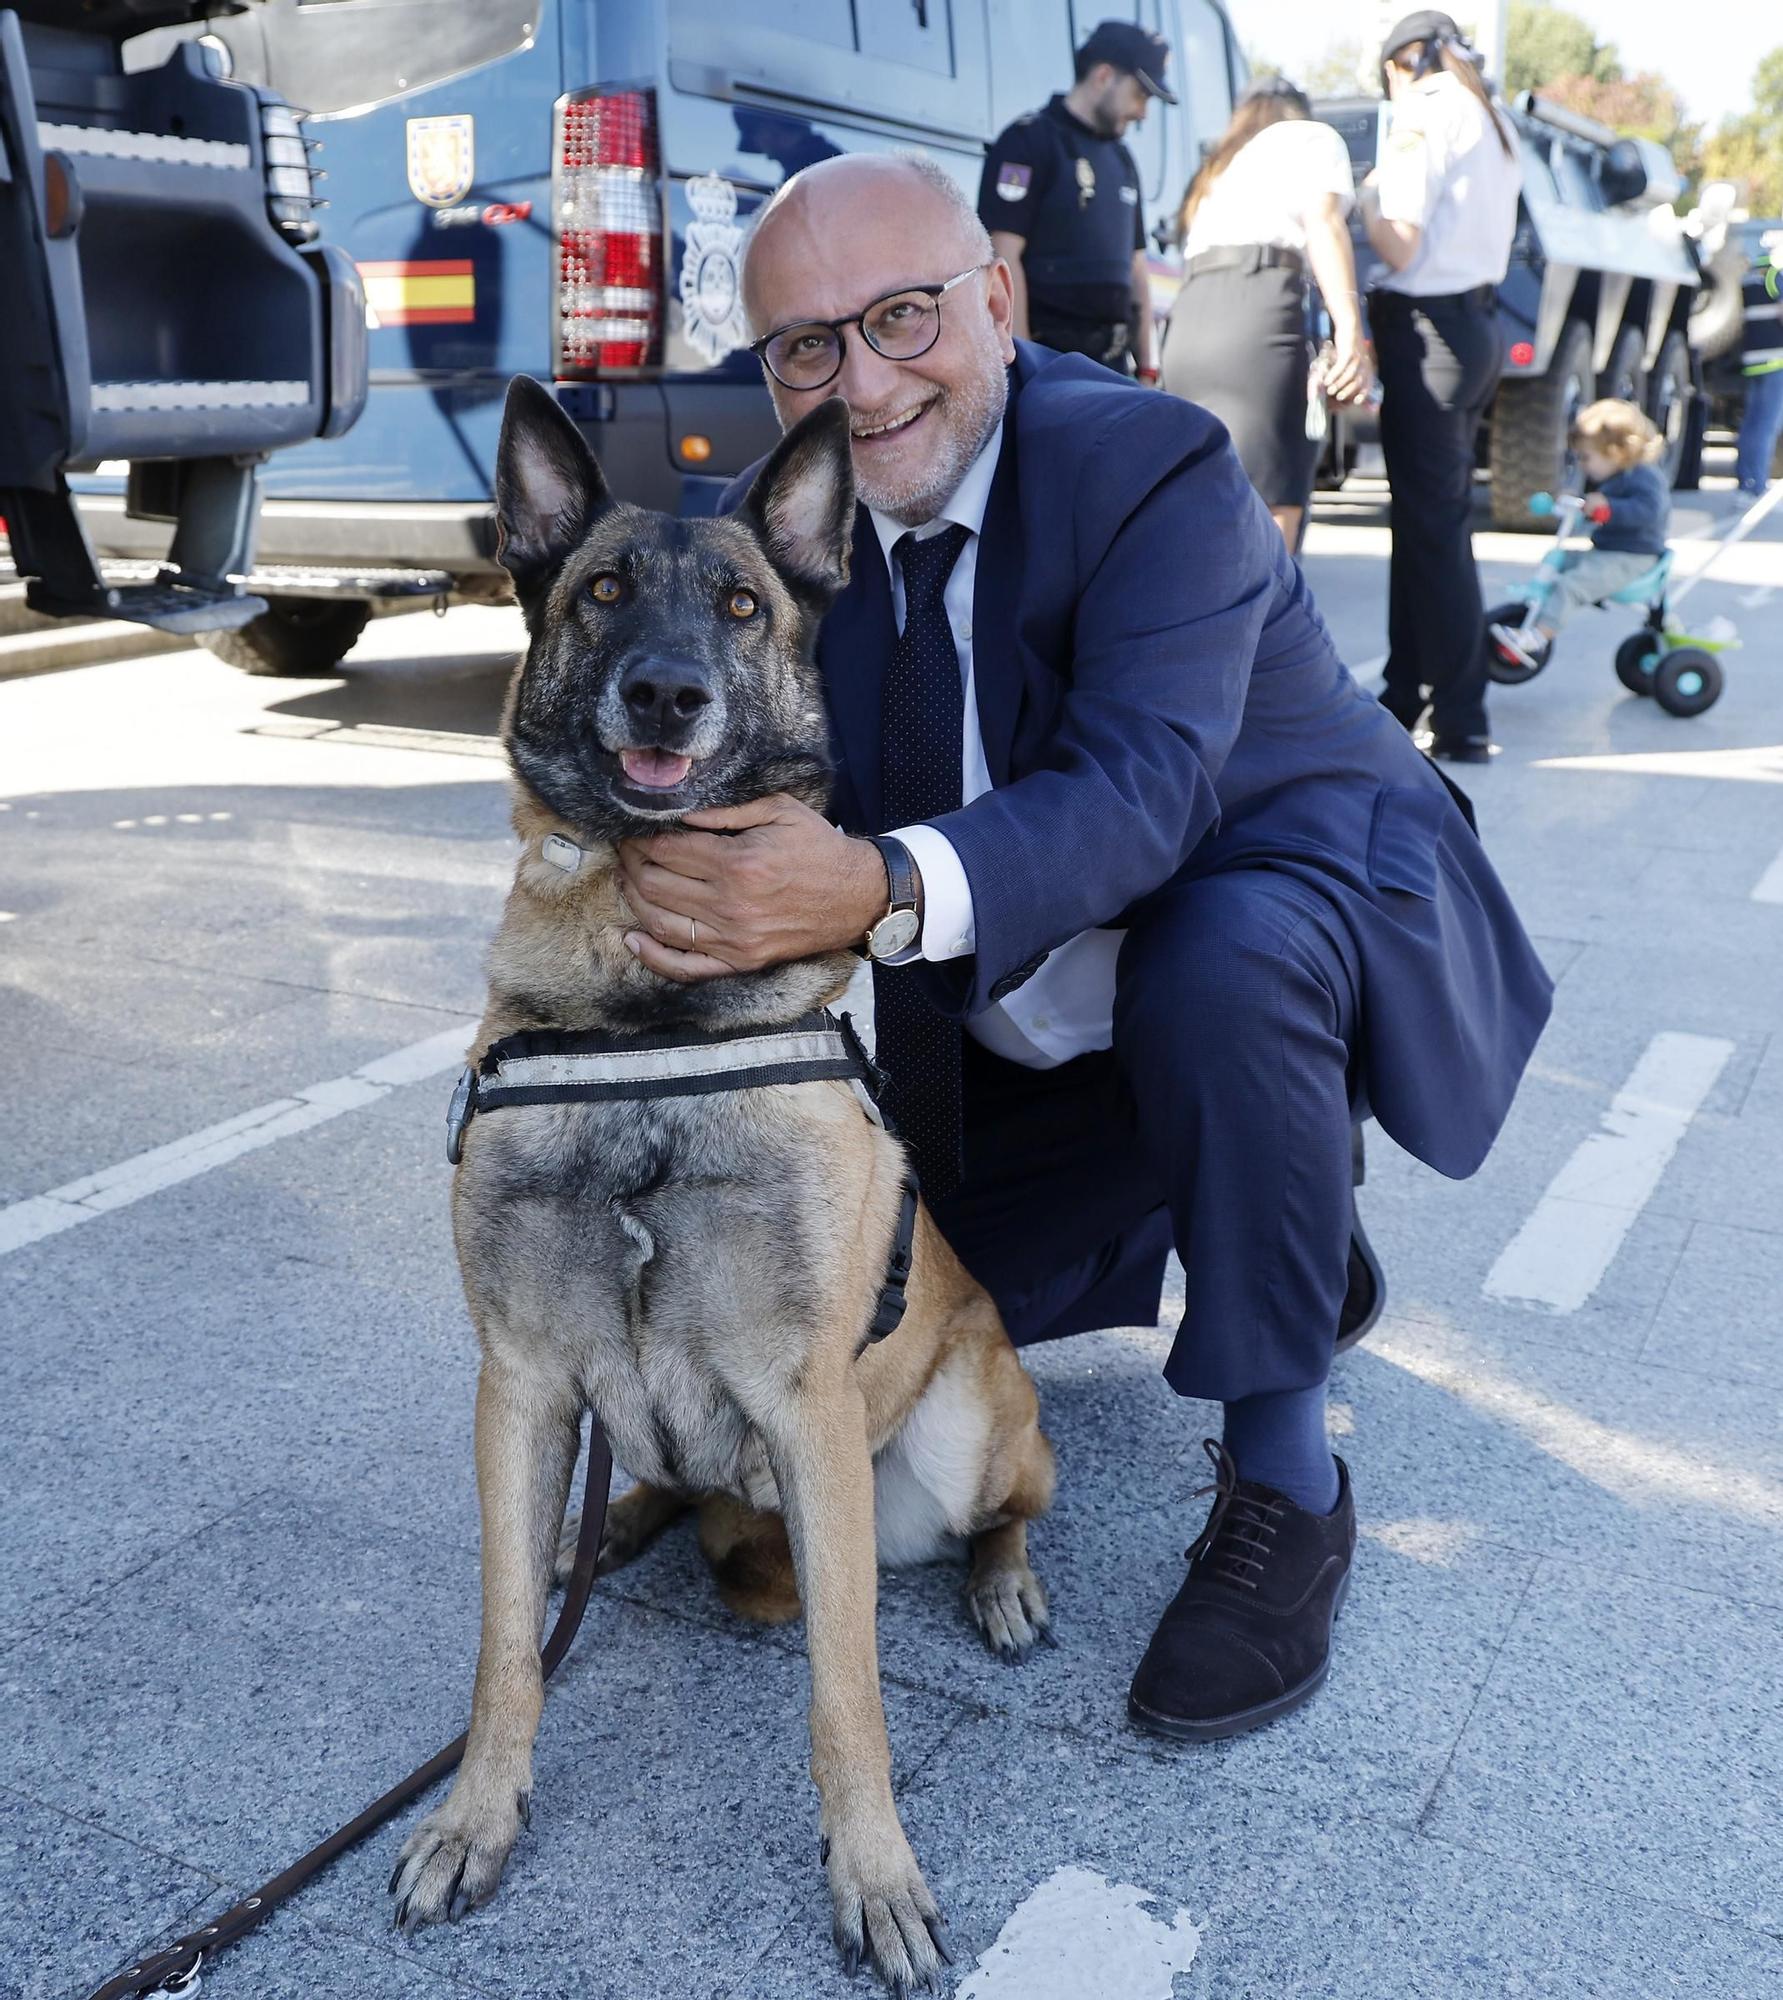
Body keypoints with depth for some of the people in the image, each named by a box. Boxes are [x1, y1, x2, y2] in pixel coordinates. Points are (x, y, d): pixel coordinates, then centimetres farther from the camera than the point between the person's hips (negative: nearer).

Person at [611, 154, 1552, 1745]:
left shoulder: (1154, 465, -24)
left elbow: (1142, 791, -38)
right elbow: (761, 798, -5)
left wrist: (884, 889, -55)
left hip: (1286, 889, -6)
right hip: (1018, 1032, 7)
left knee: (1217, 961, -40)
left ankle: (1286, 1488, -19)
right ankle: (1254, 1208, 23)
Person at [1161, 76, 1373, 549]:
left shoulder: (1215, 168, 38)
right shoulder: (1311, 136, 19)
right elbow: (1322, 223, 1)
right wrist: (1350, 332, -11)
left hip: (1186, 323, 7)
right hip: (1255, 311, -7)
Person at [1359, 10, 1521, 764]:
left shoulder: (1424, 114, -10)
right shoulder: (1494, 121, 17)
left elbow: (1400, 247, -16)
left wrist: (1368, 197, 0)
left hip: (1430, 329, -9)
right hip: (1476, 322, 9)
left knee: (1434, 525, -7)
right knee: (1427, 516, 15)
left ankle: (1461, 722, -5)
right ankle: (1407, 694, 23)